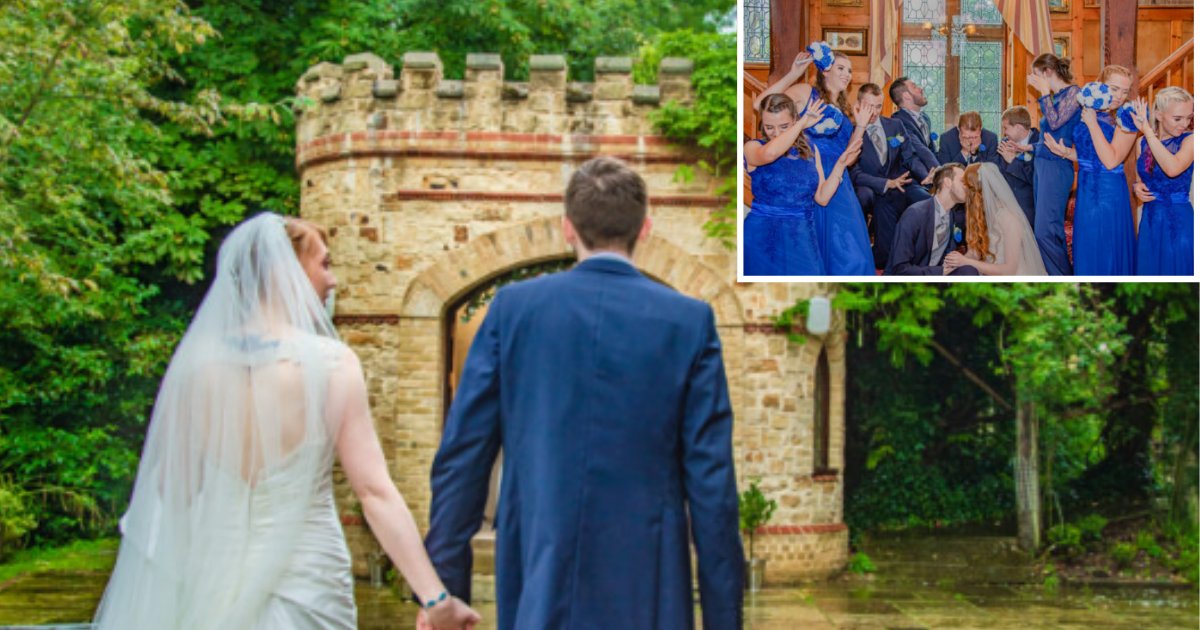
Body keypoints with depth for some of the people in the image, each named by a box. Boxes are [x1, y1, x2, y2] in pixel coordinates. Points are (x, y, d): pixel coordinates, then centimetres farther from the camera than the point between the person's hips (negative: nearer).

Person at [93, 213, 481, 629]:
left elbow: (171, 488, 2)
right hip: (307, 582, -3)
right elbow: (375, 491, -15)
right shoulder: (332, 363, -10)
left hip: (215, 584, 3)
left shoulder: (195, 363, -3)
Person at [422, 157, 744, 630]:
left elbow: (461, 458, 2)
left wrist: (443, 588, 7)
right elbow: (711, 482, -3)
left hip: (537, 592, 2)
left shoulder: (513, 308, 3)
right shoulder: (689, 323, -1)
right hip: (644, 592, -1)